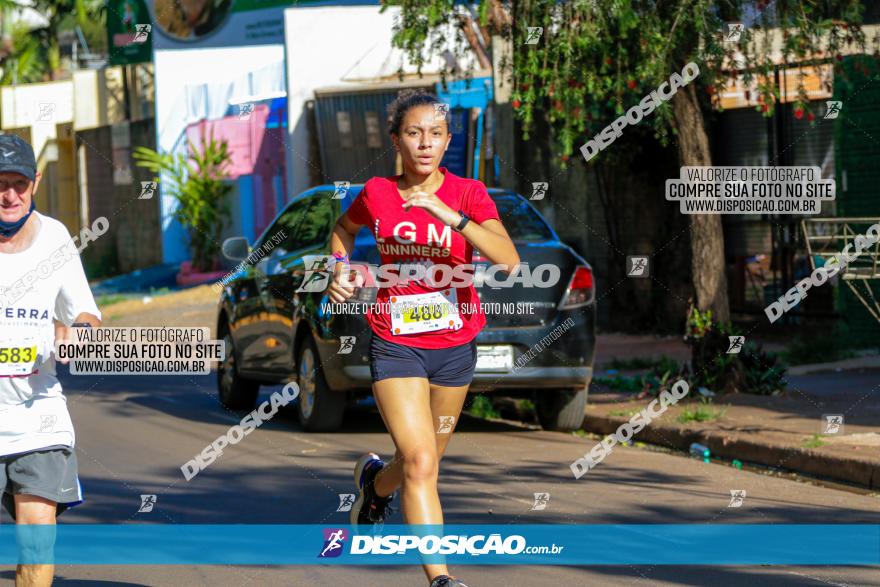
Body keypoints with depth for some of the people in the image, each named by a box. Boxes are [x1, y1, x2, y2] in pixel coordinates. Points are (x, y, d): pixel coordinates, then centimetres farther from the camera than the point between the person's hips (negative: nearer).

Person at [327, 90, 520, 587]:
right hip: (395, 346, -2)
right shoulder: (377, 195, -4)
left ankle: (377, 482, 53)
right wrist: (341, 271, 2)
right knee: (420, 462, -18)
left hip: (454, 347, 2)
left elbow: (508, 260, -26)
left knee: (426, 462, 19)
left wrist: (450, 215, -34)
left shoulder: (468, 194, -9)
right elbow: (345, 229, 20)